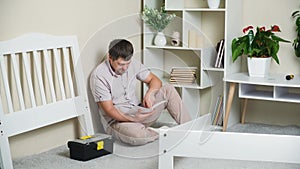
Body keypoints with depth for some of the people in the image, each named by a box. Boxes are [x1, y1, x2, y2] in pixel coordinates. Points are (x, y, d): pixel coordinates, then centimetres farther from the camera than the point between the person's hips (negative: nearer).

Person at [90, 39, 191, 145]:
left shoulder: (133, 64, 0)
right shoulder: (99, 76, -17)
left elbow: (155, 80, 6)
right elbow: (109, 110, -18)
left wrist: (149, 94, -18)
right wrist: (132, 118, -34)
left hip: (139, 113, 6)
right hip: (117, 120, -6)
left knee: (168, 89, -10)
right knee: (137, 134, -40)